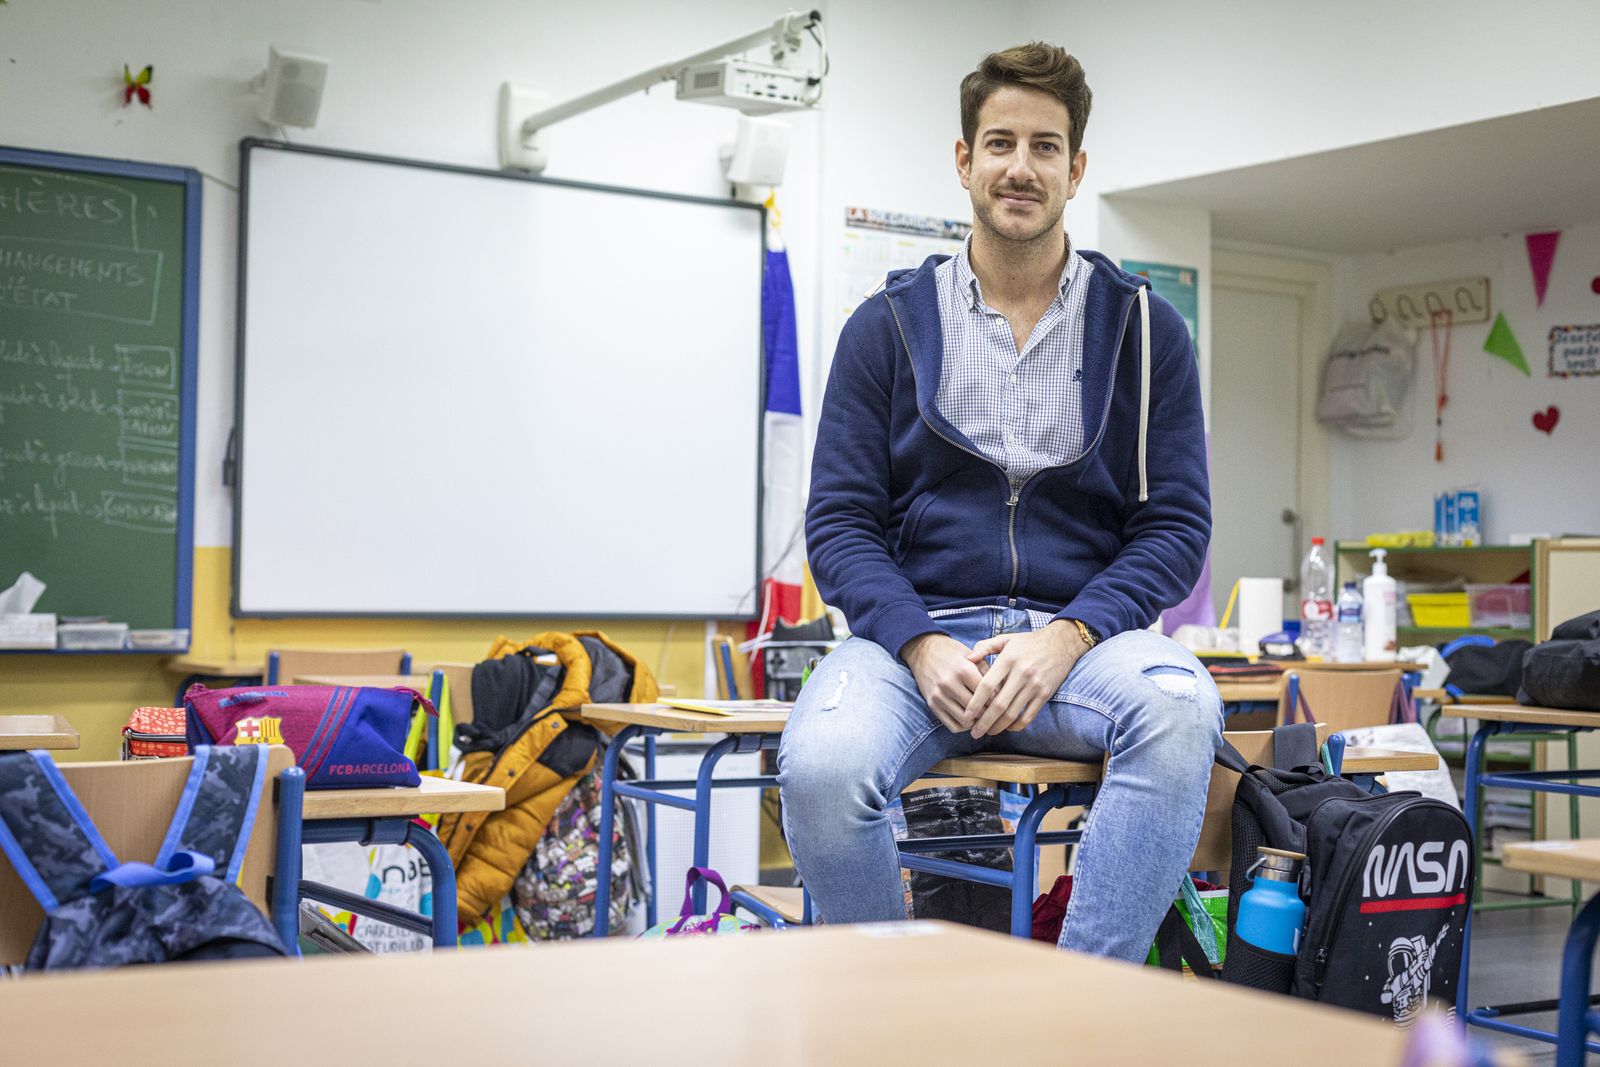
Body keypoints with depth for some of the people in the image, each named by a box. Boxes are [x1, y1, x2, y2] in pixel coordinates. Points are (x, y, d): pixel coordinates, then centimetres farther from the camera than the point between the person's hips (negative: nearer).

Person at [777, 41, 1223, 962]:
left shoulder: (1144, 329, 10)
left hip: (1082, 633, 0)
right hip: (919, 630, 0)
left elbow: (1175, 524, 5)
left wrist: (1068, 637, -13)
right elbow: (840, 522, 5)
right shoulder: (890, 327, 10)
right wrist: (922, 645, -14)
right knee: (822, 768, -33)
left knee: (1180, 709, -35)